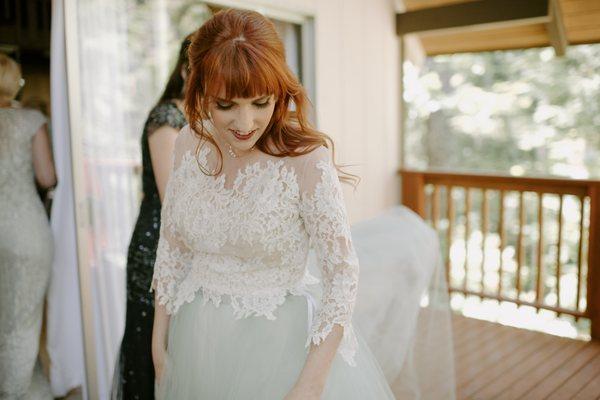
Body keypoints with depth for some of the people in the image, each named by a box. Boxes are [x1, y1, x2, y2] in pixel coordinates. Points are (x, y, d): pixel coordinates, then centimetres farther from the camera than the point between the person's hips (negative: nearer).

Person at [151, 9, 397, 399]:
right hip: (197, 338, 5)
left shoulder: (306, 158, -22)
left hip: (279, 338, -4)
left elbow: (343, 273, -19)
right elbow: (172, 247, 2)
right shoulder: (190, 143, -7)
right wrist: (159, 342, 6)